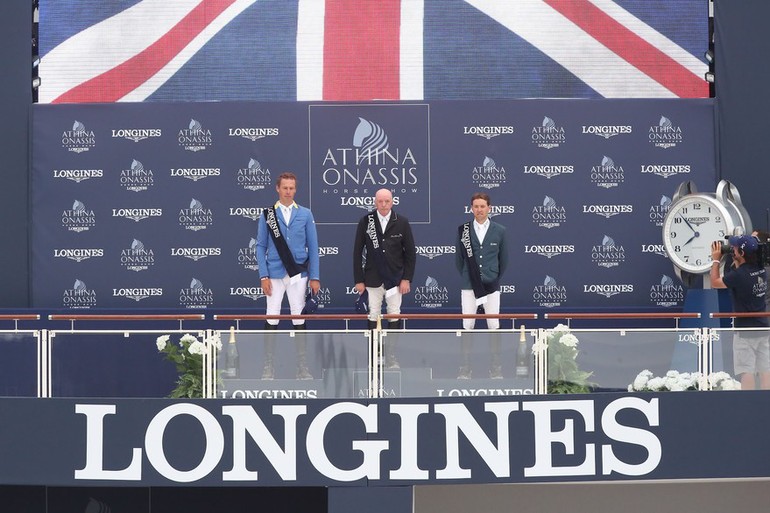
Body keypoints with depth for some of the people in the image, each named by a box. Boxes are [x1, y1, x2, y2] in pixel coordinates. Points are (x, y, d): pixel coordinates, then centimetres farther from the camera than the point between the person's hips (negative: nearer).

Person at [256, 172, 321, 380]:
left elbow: (313, 247, 6)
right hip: (275, 275, -1)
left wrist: (315, 277, 0)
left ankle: (302, 368, 8)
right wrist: (264, 276, -5)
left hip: (298, 274, 1)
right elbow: (261, 247, 4)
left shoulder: (305, 215, 6)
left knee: (299, 320, 3)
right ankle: (268, 368, 4)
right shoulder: (267, 215, 4)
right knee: (271, 319, -2)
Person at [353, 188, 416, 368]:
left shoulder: (402, 223, -1)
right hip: (373, 279, 0)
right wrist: (359, 279, -2)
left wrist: (407, 279, -3)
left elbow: (410, 252, 3)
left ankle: (391, 358, 6)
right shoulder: (365, 222, -1)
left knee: (395, 317, 1)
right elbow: (357, 252, 2)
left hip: (395, 278, 0)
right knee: (373, 316, 2)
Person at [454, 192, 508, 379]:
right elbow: (458, 258, 11)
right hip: (469, 286, 0)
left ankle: (496, 367, 6)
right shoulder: (463, 230, 2)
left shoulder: (499, 231, 2)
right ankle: (465, 368, 3)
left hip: (491, 286, 0)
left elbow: (503, 259, 11)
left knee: (494, 326, -1)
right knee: (467, 326, -1)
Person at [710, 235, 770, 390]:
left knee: (746, 371, -4)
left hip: (745, 330, -7)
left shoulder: (739, 275, -19)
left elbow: (715, 283, -4)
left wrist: (716, 260, 3)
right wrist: (734, 259, 14)